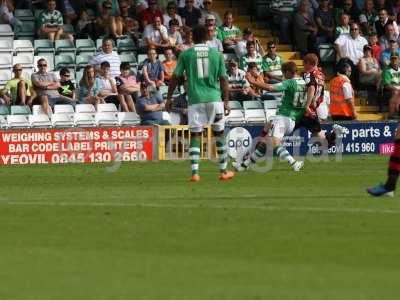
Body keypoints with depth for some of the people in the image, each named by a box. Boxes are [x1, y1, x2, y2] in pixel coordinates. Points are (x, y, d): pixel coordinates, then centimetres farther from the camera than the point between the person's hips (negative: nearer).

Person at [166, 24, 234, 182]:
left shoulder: (186, 54, 2)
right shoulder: (216, 54, 5)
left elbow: (176, 77, 2)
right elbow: (223, 79, 5)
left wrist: (169, 98, 10)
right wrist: (226, 101, 9)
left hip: (195, 99, -1)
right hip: (214, 98, 1)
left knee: (195, 135, 1)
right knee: (219, 134, 12)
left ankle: (194, 173, -9)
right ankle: (223, 171, 17)